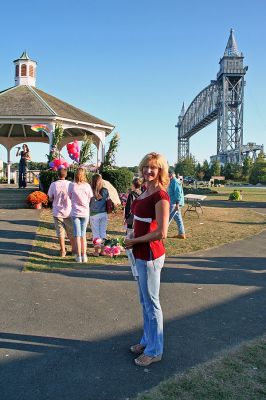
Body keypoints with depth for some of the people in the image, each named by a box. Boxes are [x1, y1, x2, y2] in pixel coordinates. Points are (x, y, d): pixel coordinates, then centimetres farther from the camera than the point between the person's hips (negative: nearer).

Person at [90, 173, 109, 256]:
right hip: (104, 214, 3)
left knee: (96, 233, 7)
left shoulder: (91, 191, -15)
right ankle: (102, 251, 19)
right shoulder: (105, 191, -5)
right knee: (103, 232, 12)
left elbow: (88, 203, -8)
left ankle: (96, 251, 14)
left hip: (94, 214, -3)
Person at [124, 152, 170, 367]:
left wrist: (134, 241, -13)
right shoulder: (146, 192, 7)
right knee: (144, 301, 22)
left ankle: (154, 351, 24)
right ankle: (147, 340, 40)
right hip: (141, 254, 9)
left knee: (151, 303, 6)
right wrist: (133, 241, 6)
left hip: (150, 255, -9)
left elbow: (161, 233, -23)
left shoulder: (160, 195, -20)